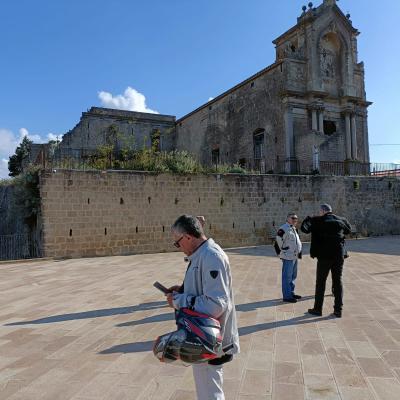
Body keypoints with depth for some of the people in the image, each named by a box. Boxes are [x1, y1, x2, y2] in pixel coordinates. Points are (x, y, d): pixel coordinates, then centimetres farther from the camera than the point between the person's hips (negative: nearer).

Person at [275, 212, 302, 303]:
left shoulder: (294, 229, 15)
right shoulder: (284, 228, -16)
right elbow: (278, 240, -23)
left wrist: (299, 251, 18)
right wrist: (283, 249, -14)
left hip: (294, 256, 10)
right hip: (288, 257, -10)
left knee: (293, 276, 17)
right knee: (287, 277, -4)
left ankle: (291, 293, 29)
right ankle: (287, 296, 2)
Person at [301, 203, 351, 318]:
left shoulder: (318, 221, -7)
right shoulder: (340, 220, 8)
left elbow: (304, 228, -12)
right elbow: (349, 230, 27)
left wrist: (309, 219, 5)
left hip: (324, 256, -4)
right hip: (339, 256, 4)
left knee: (320, 282, 7)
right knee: (338, 281, 11)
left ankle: (318, 309, 15)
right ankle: (338, 310, 12)